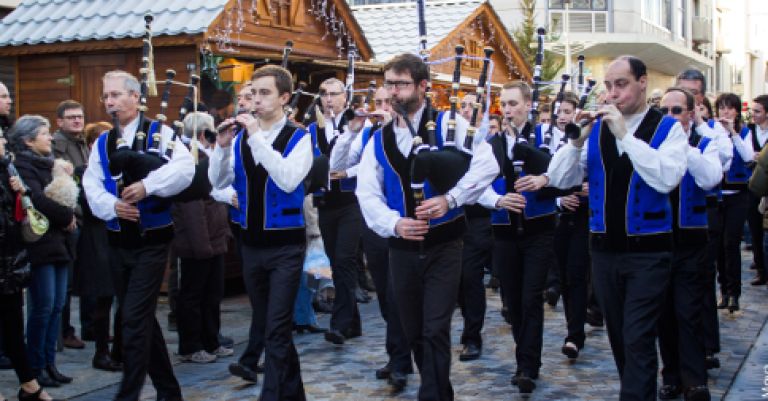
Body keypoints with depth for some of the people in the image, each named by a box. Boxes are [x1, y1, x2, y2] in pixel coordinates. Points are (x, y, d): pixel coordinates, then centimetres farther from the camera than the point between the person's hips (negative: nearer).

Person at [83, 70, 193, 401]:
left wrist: (148, 185, -31)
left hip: (151, 241, -6)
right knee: (142, 319, 14)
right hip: (118, 241, 6)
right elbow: (92, 185, 0)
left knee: (135, 320, -9)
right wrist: (112, 205, -19)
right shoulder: (102, 143, 11)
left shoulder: (160, 133, -5)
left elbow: (185, 168, -22)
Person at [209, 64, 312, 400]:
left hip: (285, 245, -6)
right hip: (251, 243, 6)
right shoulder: (241, 137, 6)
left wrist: (257, 138, -25)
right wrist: (222, 145, -13)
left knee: (276, 328, -8)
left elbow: (288, 180, -25)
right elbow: (219, 182, 2)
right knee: (263, 320, 17)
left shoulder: (298, 138, -8)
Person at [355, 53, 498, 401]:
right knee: (414, 333, 14)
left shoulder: (449, 125, -6)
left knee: (435, 331, -8)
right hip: (402, 250, 5)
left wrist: (450, 199, -26)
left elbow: (487, 165, -17)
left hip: (443, 246, -4)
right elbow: (367, 194, 1)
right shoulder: (379, 140, 7)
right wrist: (394, 223, -16)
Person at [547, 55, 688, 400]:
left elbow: (668, 178, -23)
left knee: (638, 339, -9)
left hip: (648, 250, -4)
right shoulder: (597, 127, 5)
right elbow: (560, 179, 0)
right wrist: (577, 139, -16)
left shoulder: (667, 127, -6)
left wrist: (625, 134, -24)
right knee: (618, 336, 15)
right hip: (604, 248, 5)